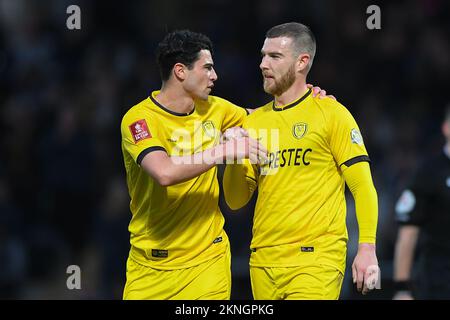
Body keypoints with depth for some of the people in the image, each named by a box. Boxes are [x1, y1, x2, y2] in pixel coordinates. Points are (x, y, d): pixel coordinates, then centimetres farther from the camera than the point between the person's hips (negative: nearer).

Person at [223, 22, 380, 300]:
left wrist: (367, 248, -14)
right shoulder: (255, 122, 14)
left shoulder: (331, 113, -1)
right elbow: (235, 201, 13)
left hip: (317, 261, -5)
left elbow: (362, 186, -5)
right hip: (263, 263, 5)